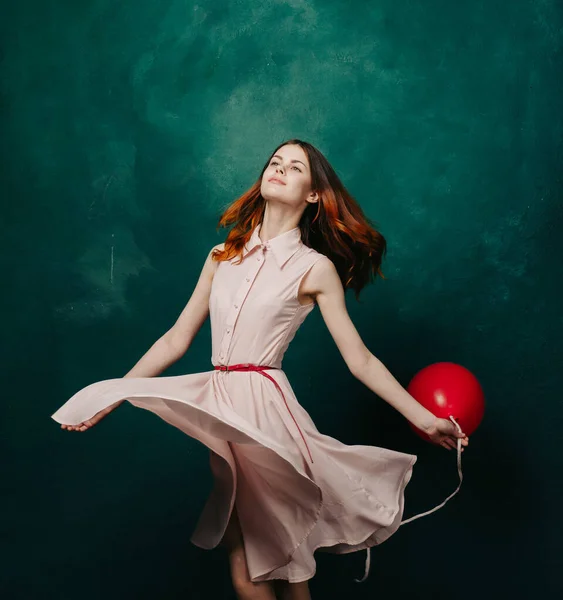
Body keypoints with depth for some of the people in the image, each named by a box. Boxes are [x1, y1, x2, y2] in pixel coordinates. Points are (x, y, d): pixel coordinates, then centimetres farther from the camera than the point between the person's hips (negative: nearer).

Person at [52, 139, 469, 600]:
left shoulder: (315, 267, 2)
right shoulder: (224, 255, 13)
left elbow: (360, 360, 1)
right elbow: (176, 340, 14)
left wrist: (424, 418, -3)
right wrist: (111, 397, 12)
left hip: (266, 406, -4)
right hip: (221, 406, 4)